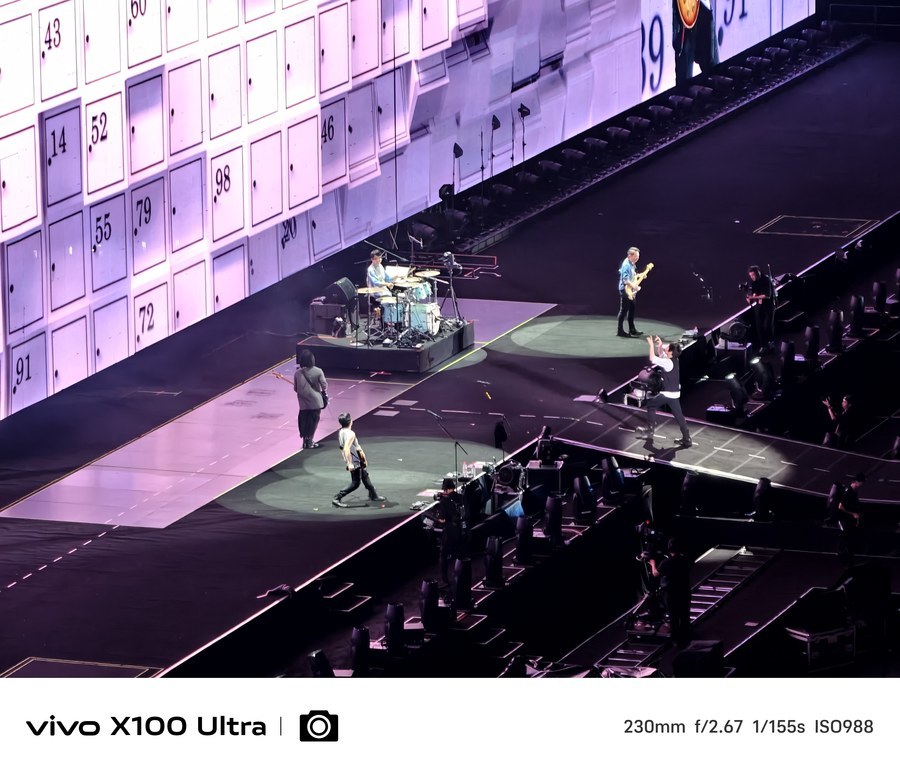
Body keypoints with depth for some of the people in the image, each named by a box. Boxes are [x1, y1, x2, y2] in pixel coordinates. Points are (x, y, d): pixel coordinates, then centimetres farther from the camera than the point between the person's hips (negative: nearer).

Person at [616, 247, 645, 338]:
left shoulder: (632, 264, 10)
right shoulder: (626, 265, -19)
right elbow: (625, 279, -26)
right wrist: (634, 286, -26)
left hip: (631, 291, 9)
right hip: (625, 290, -9)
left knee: (631, 310, 14)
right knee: (623, 310, -4)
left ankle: (632, 330, 22)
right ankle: (620, 330, 1)